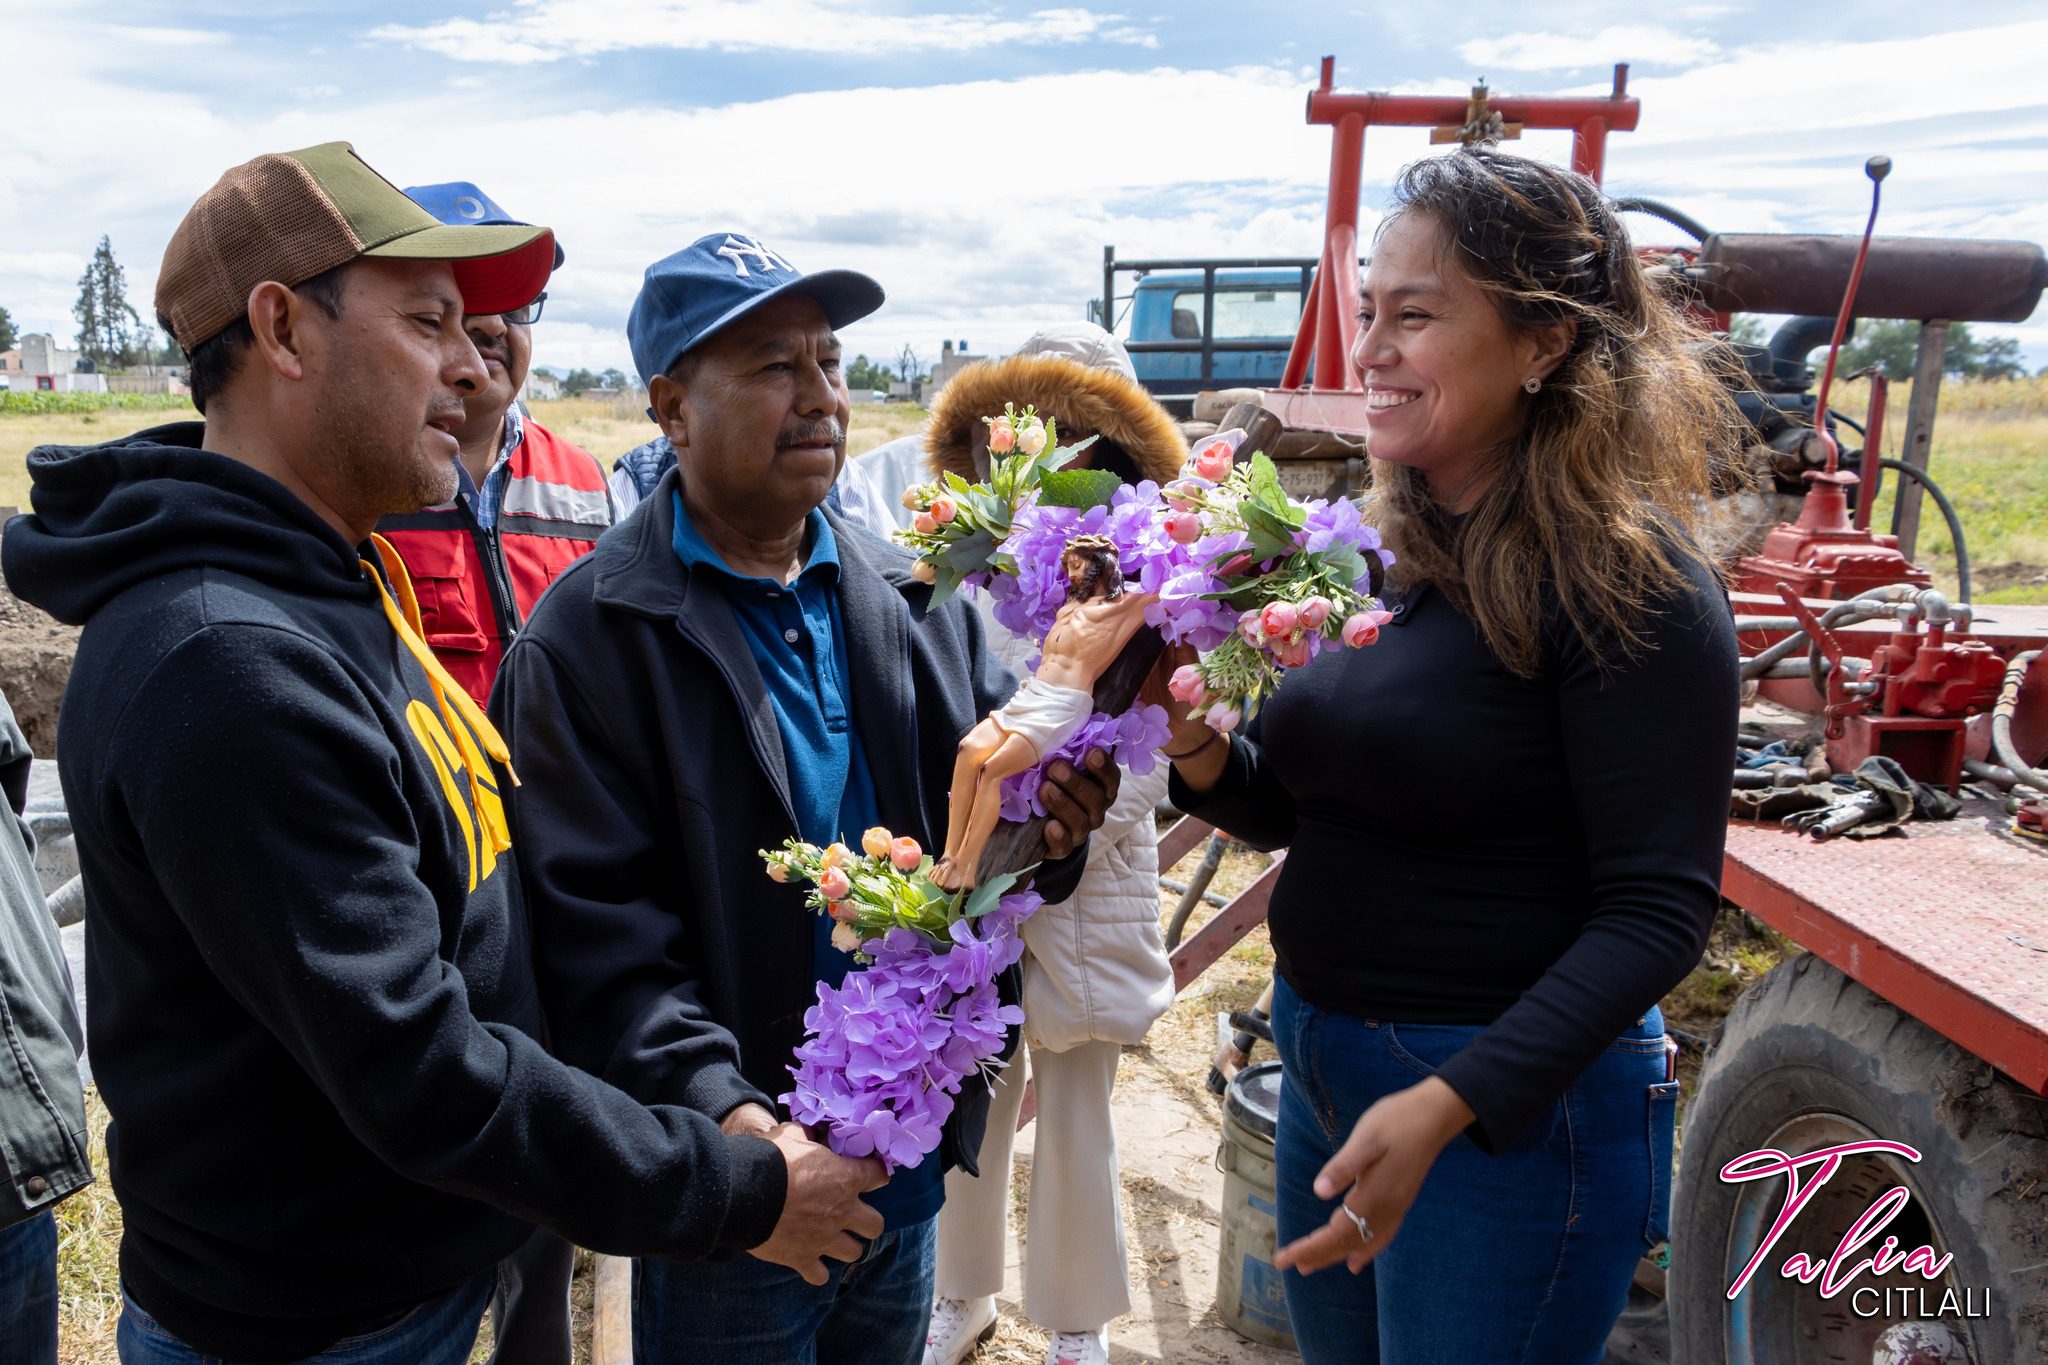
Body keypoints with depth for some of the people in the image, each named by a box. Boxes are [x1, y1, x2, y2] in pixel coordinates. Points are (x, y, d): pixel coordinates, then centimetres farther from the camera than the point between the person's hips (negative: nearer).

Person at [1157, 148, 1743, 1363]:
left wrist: (1446, 1104, -28)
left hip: (1513, 1100, -7)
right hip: (1324, 1070, 7)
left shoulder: (1623, 578, -17)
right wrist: (1201, 752, -9)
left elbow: (1658, 908, -20)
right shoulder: (1381, 549, 3)